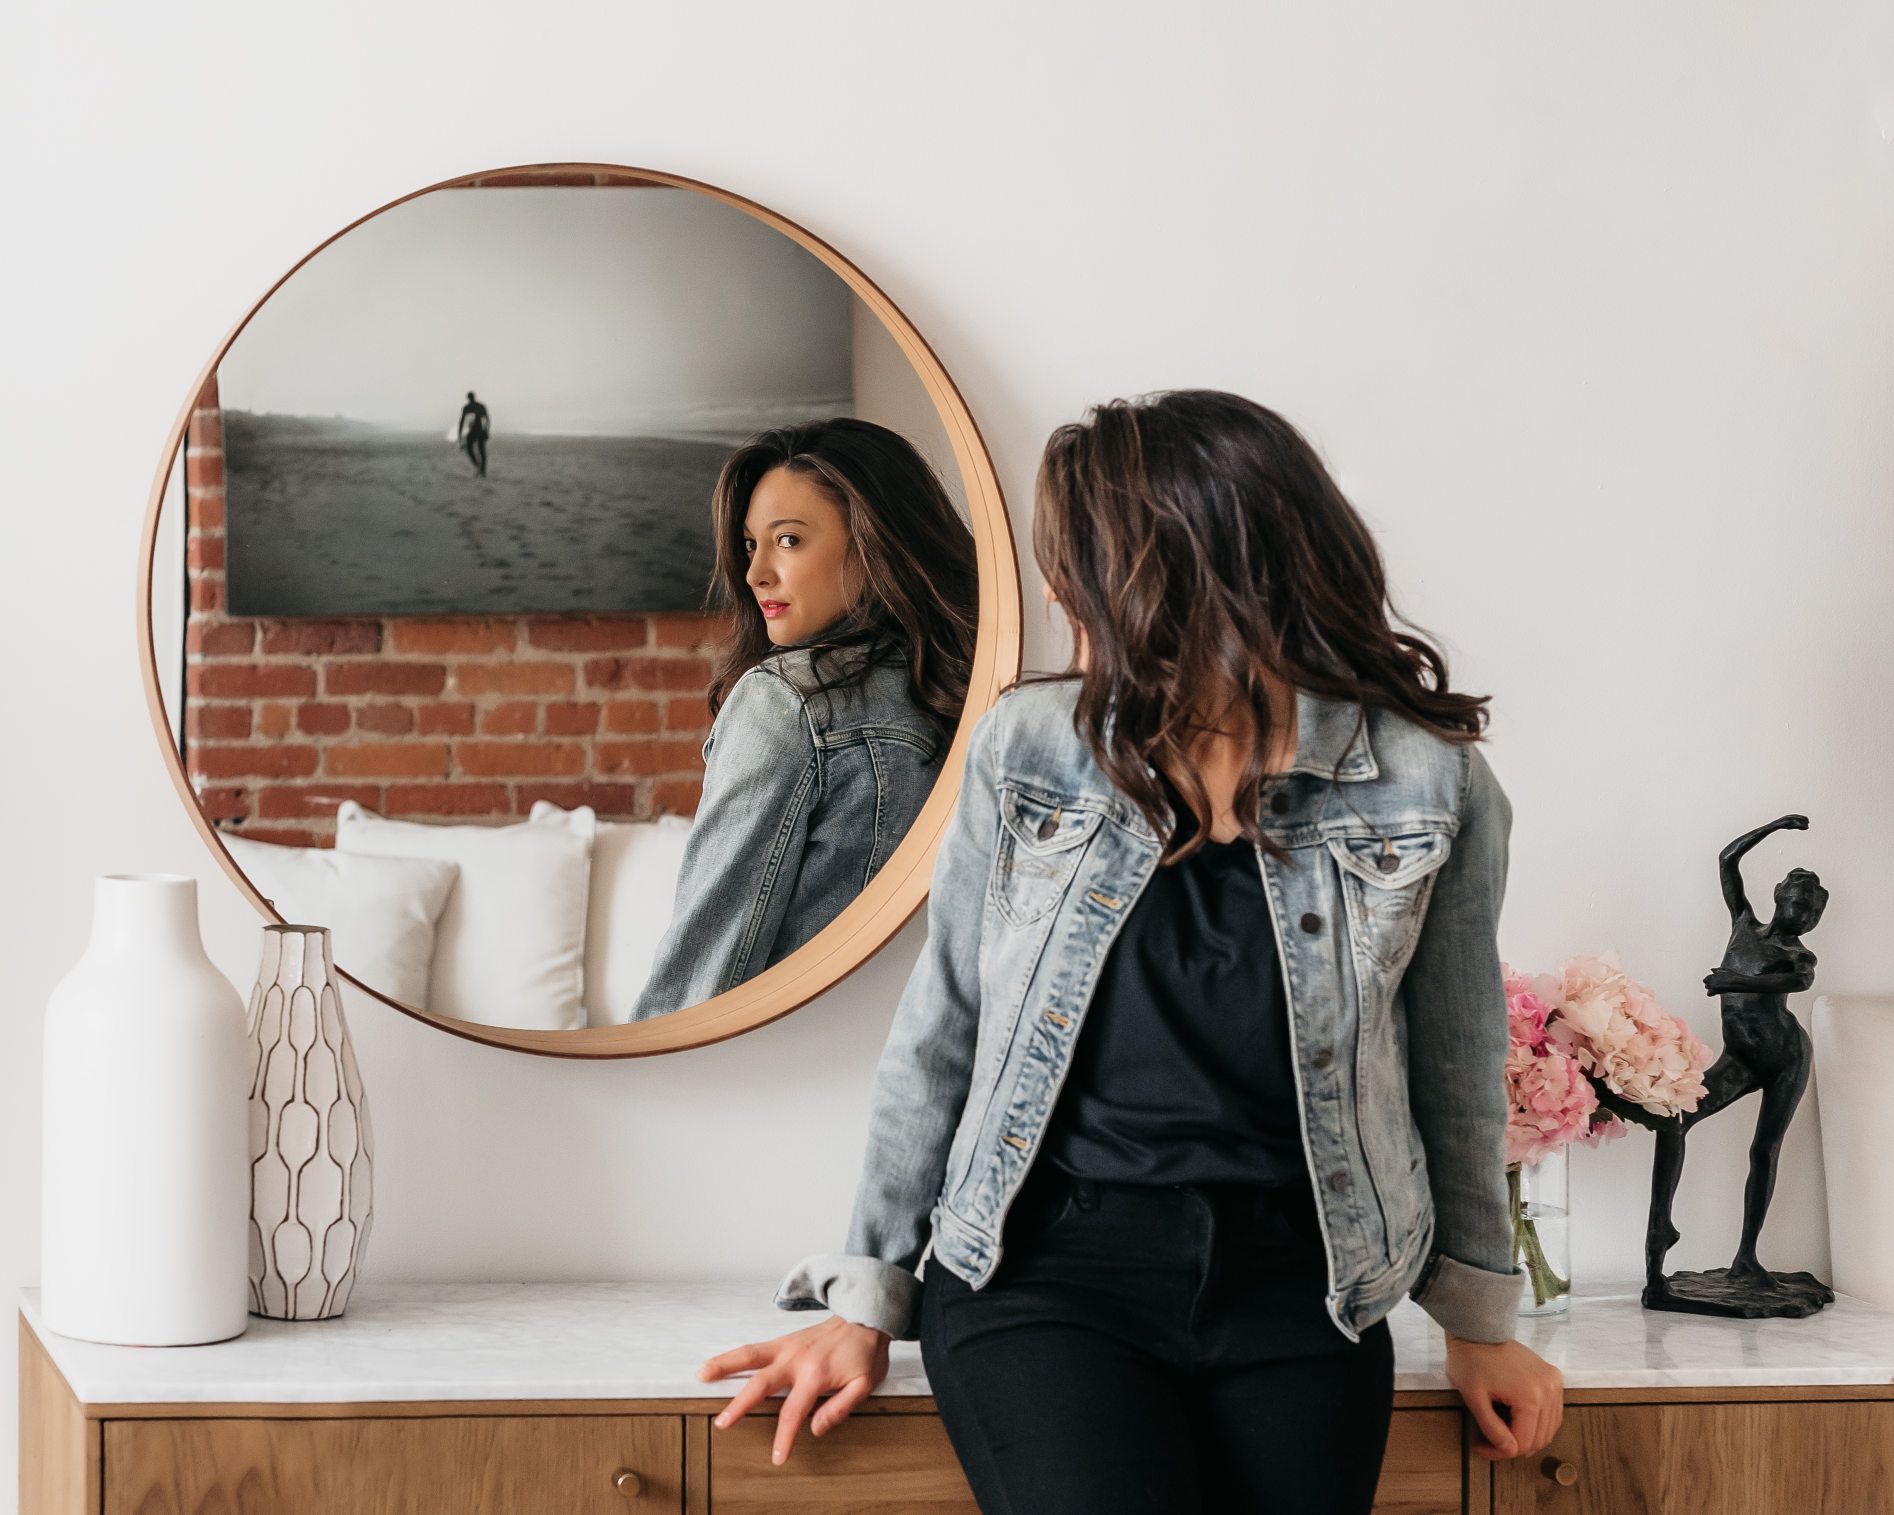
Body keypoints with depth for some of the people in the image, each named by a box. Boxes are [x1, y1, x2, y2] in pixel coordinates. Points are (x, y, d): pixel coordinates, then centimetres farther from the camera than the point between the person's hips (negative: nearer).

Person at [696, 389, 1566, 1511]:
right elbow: (939, 1036, 10)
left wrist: (1482, 1319, 18)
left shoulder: (1431, 785, 1)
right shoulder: (1027, 750, 5)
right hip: (1046, 1272, 0)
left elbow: (1457, 1073, 11)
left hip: (1296, 1294, 1)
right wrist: (868, 1301, 10)